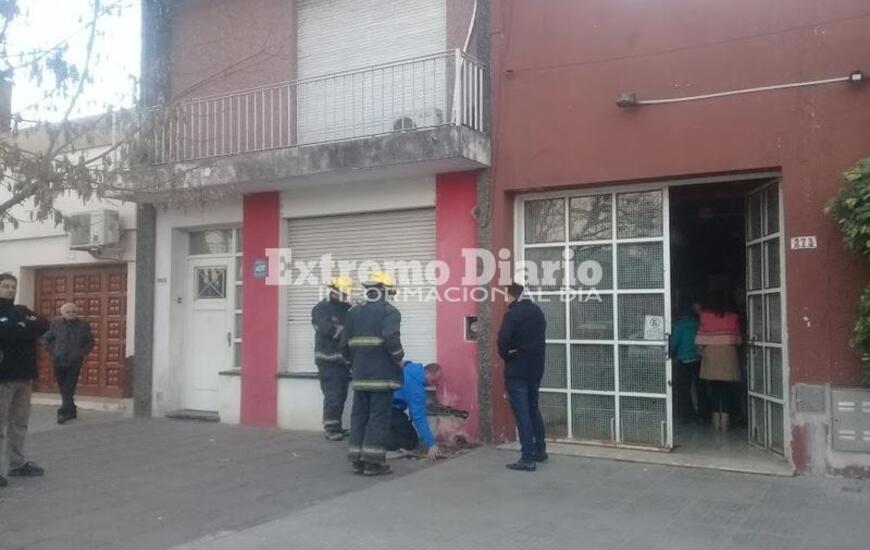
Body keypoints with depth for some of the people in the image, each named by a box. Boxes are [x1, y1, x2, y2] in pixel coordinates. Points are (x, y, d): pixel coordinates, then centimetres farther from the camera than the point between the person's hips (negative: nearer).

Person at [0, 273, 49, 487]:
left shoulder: (22, 311, 16)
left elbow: (44, 325, -1)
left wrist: (18, 328, -12)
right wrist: (27, 328, -11)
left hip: (24, 374, 7)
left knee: (19, 422, 14)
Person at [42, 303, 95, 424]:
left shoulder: (84, 325, -1)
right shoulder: (55, 324, 1)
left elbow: (90, 343, 8)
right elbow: (46, 339, 12)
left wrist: (82, 353, -3)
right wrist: (52, 352, 4)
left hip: (74, 363, -2)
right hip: (59, 362, 3)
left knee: (68, 389, -8)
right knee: (64, 389, 11)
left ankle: (63, 412, -6)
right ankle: (71, 411, 24)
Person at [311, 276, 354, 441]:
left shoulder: (348, 309, 14)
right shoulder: (322, 309, -7)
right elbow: (328, 330, -22)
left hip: (344, 359, 7)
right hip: (328, 360, -7)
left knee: (341, 396, 9)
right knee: (332, 395, -8)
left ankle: (336, 427, 17)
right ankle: (330, 429, -1)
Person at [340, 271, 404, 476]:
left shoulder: (353, 312, 13)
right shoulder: (389, 311, -7)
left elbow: (345, 345, 12)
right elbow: (391, 338, -22)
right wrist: (399, 358, -8)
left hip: (360, 374, 6)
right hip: (382, 373, -6)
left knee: (359, 414, 10)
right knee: (379, 416, -1)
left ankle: (357, 460, 14)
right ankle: (373, 461, -1)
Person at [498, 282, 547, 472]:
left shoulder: (512, 314, -15)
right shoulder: (537, 311, 9)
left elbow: (503, 339, -26)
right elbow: (541, 337, 14)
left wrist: (505, 355, -8)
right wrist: (532, 355, 10)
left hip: (516, 371, -8)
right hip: (535, 368, 8)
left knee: (522, 414, -4)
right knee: (533, 409, 19)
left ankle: (528, 459, -3)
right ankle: (540, 451, 28)